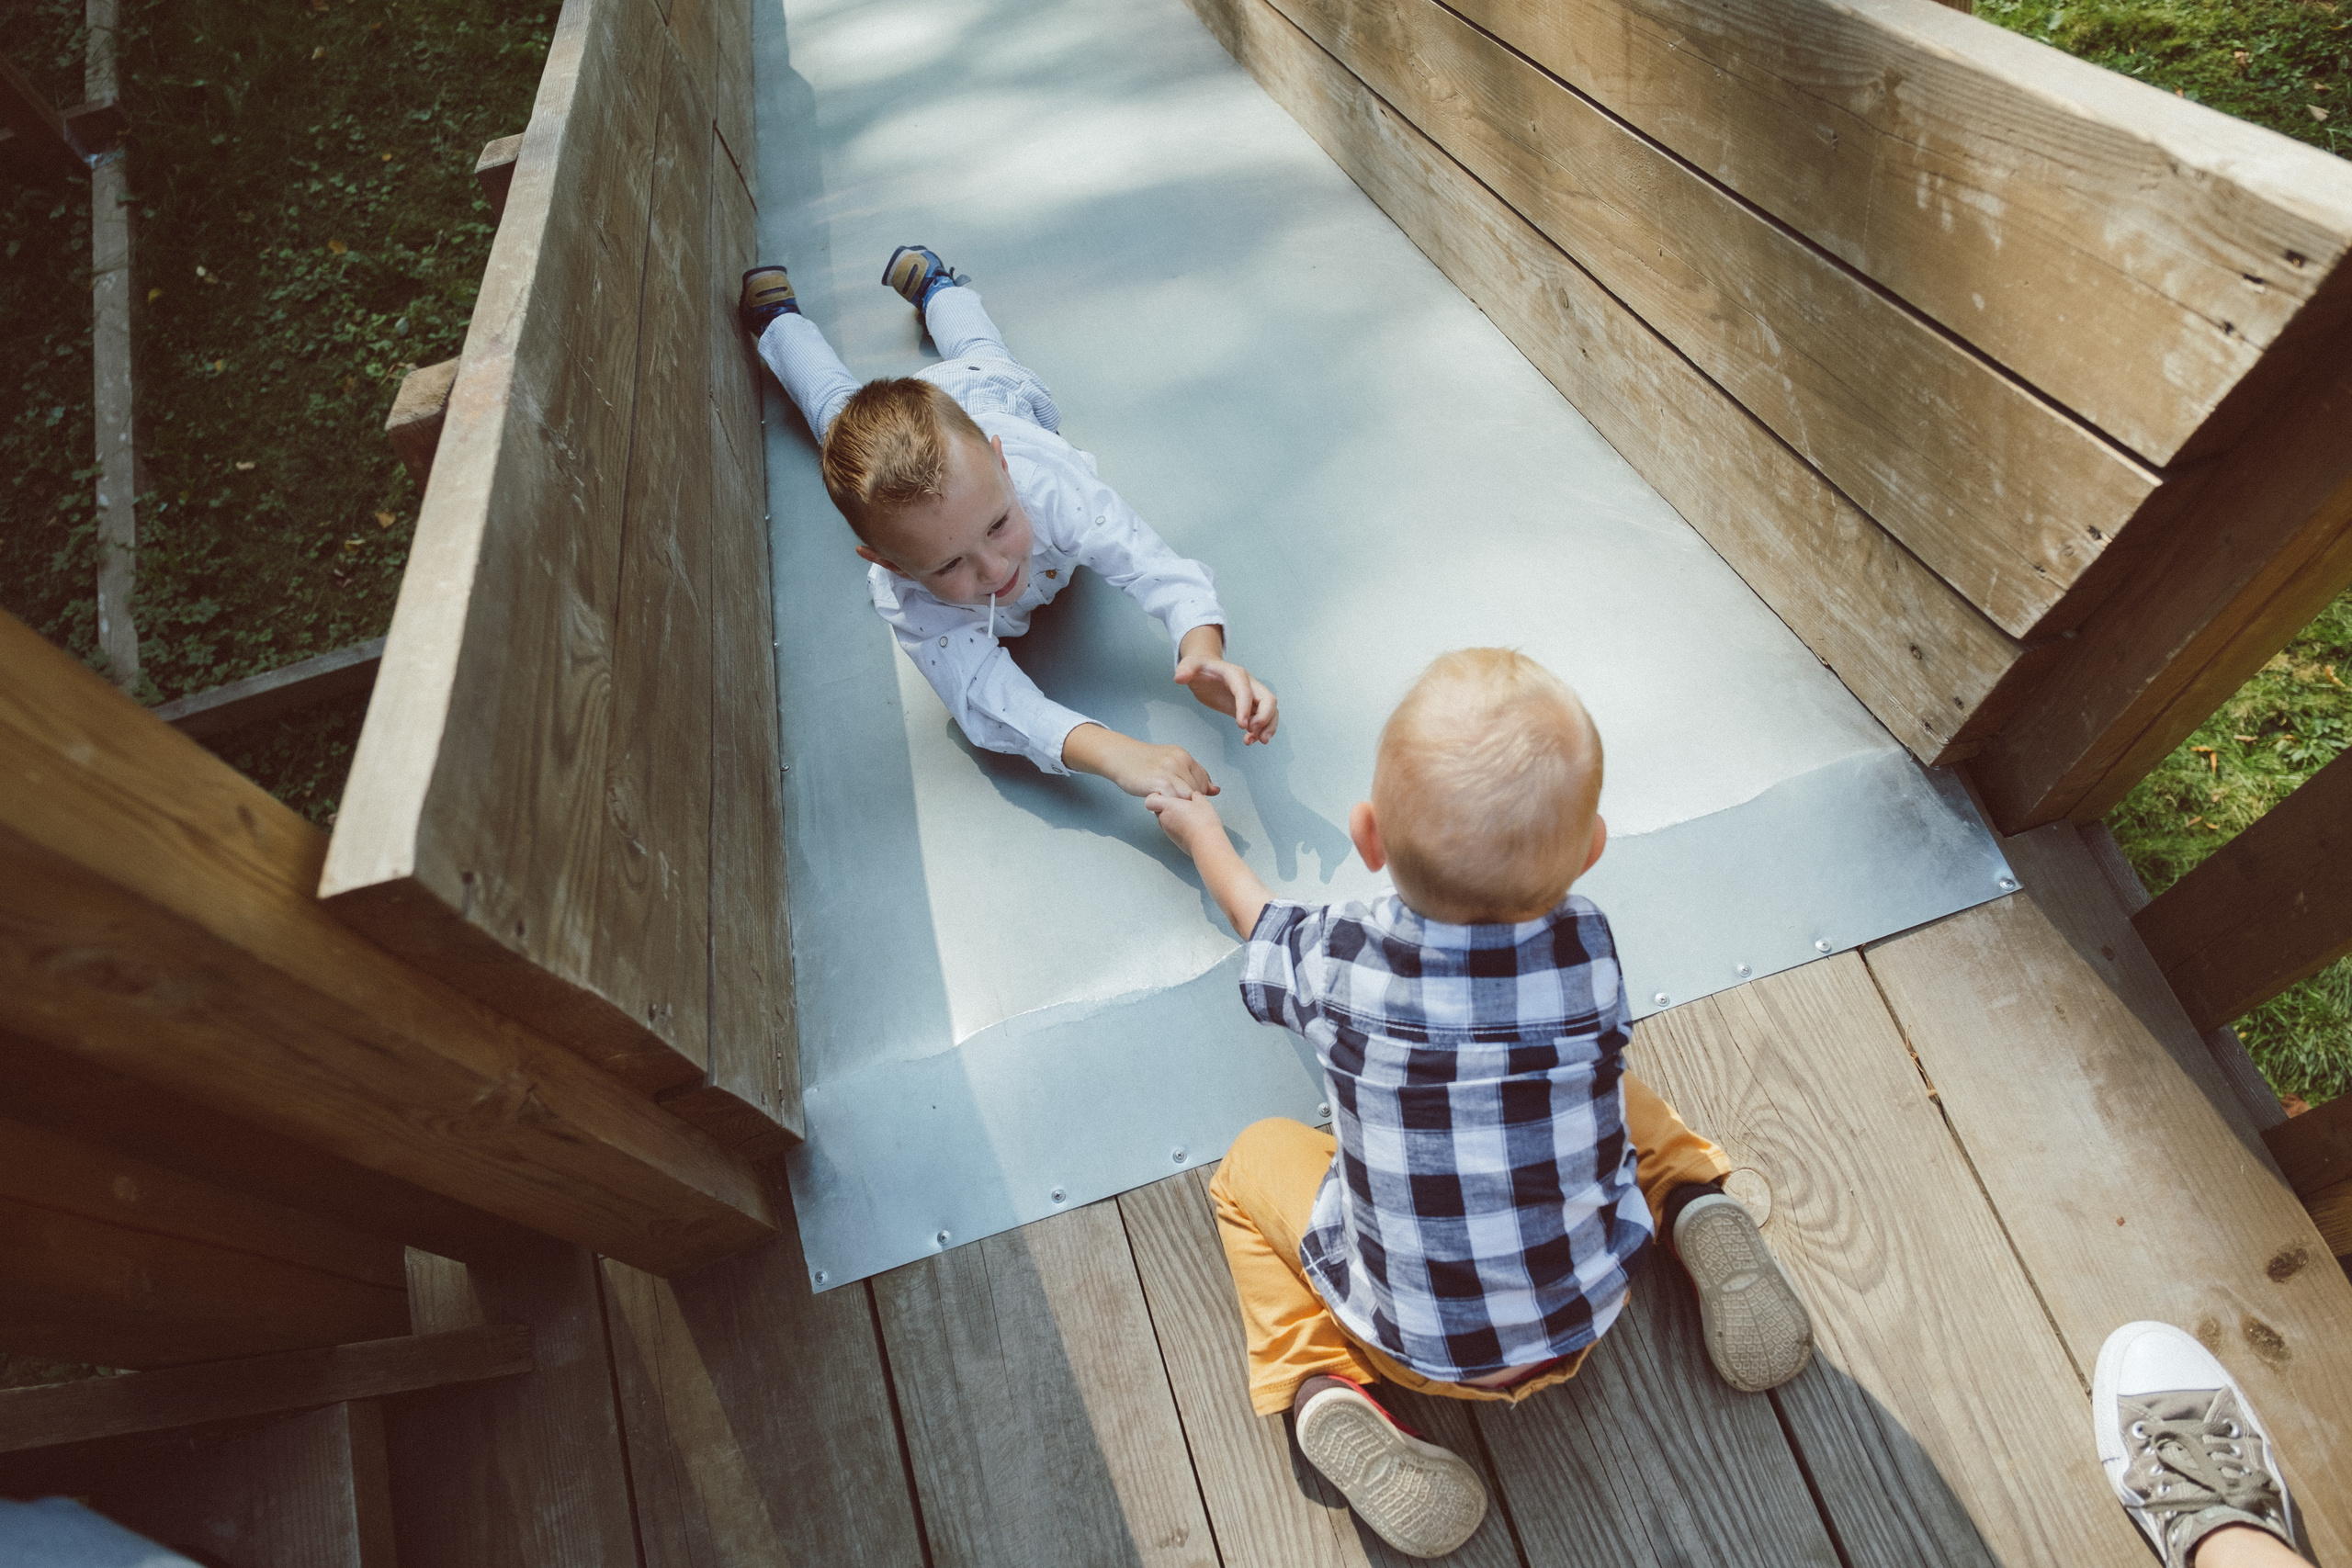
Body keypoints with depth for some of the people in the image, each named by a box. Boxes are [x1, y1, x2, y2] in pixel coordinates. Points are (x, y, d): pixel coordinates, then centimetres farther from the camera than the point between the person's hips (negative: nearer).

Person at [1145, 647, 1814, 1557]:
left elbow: (1259, 927, 1)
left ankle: (1324, 1398, 2)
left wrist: (1201, 832, 20)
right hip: (1591, 1311, 3)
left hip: (1415, 1344, -2)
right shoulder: (1589, 951, -21)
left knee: (1257, 1159, 16)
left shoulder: (1336, 961, -24)